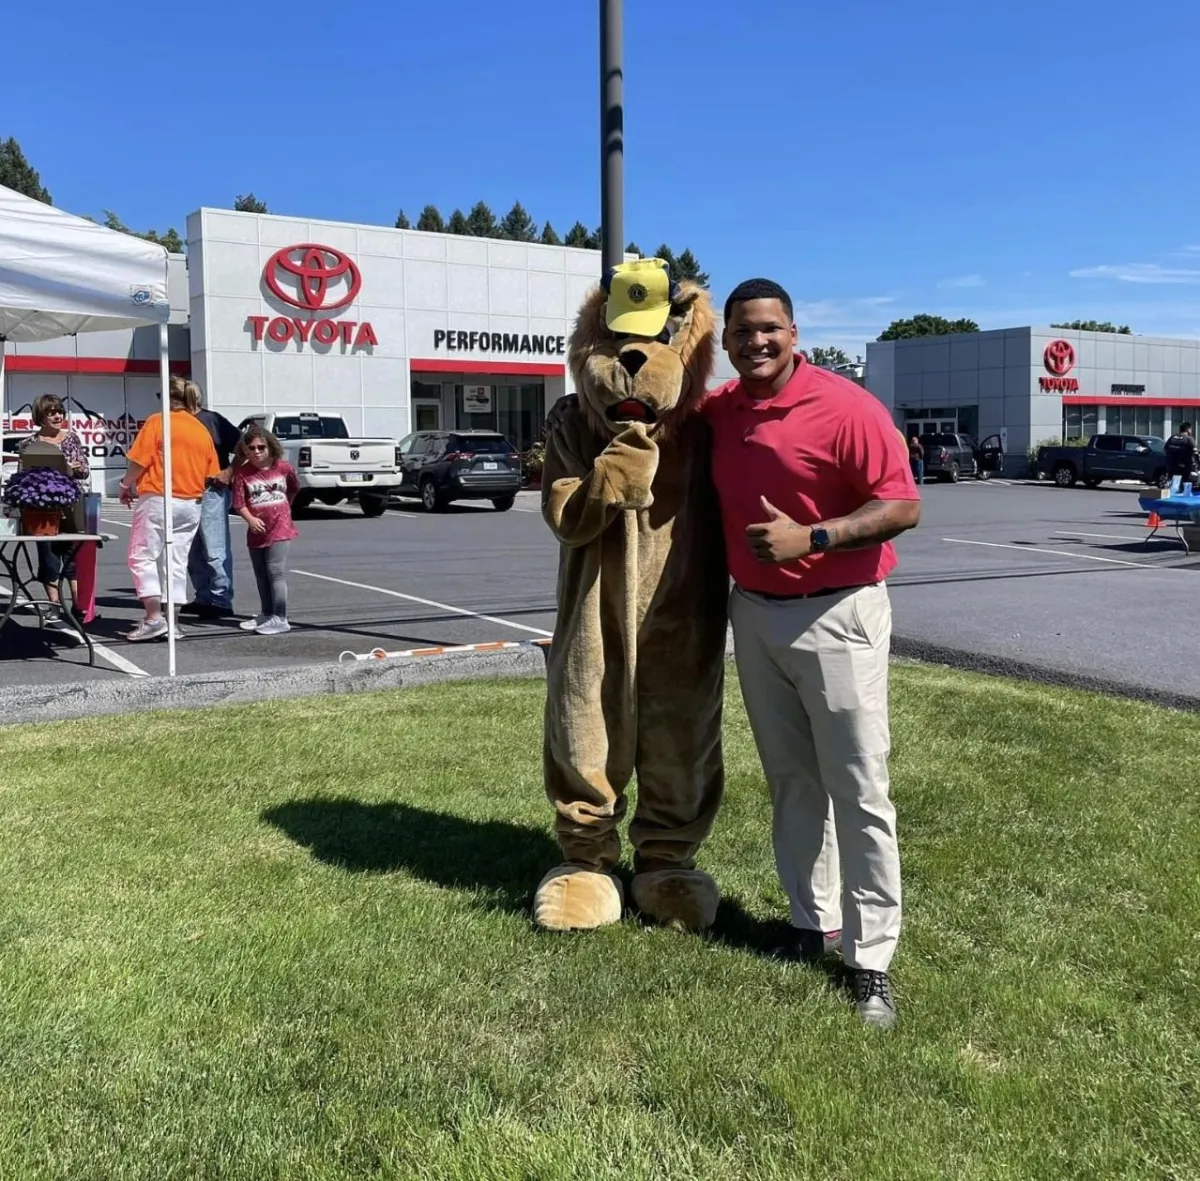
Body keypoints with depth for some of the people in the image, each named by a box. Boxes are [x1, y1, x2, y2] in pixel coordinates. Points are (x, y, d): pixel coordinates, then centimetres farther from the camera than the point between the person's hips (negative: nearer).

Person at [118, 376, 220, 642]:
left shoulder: (158, 421, -5)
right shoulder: (202, 431, 10)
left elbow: (139, 461, -9)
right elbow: (210, 474, 10)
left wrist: (126, 485, 6)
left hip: (157, 499, -5)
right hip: (191, 503, 5)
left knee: (143, 557, 0)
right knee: (177, 561, 10)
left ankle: (154, 618, -9)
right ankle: (173, 622, 9)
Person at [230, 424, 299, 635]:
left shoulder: (284, 468, -2)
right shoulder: (242, 472, -4)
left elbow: (294, 488, 18)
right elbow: (238, 502, -8)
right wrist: (250, 519, -22)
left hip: (280, 527, -3)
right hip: (257, 530, 3)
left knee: (275, 570, -12)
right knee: (261, 574, 14)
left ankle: (280, 618, -12)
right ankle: (266, 614, 28)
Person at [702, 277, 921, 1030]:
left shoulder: (846, 407, -13)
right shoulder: (717, 411, 6)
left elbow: (903, 506, -15)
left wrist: (811, 537, -25)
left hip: (836, 616, -6)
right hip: (753, 614, 6)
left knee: (858, 791, -2)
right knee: (790, 783, 13)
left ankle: (872, 959, 5)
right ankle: (813, 921, 25)